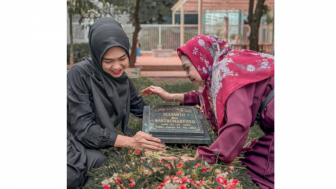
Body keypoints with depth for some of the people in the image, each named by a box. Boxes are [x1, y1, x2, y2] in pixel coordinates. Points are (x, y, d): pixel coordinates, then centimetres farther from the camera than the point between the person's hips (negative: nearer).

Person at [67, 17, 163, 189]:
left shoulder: (122, 79, 4)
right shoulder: (80, 74, -18)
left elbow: (142, 109, 9)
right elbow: (83, 128, -22)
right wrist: (130, 141, -34)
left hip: (105, 145, 7)